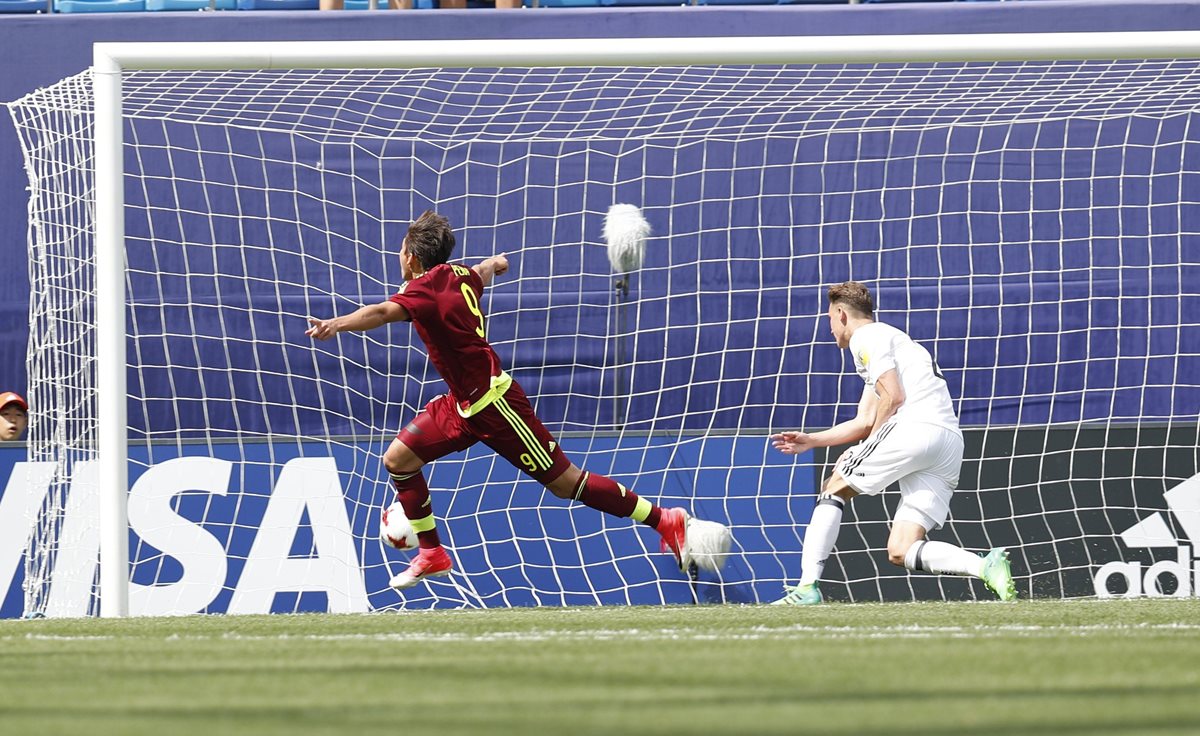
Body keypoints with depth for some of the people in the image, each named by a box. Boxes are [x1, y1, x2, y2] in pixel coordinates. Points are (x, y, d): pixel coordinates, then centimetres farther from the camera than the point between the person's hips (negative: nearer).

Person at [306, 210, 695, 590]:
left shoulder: (426, 289, -22)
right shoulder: (459, 275, 4)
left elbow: (382, 312, -42)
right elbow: (487, 269, 28)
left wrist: (336, 325, -59)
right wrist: (497, 263, 53)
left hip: (494, 404, -10)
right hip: (463, 403, 10)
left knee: (565, 482, -1)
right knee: (398, 459, 4)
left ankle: (665, 521, 9)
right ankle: (431, 554, 14)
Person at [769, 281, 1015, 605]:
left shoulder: (865, 338, 4)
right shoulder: (888, 338, 35)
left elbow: (893, 396, -9)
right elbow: (864, 421, 37)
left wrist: (872, 443, 4)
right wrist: (811, 441, 38)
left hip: (914, 427, -8)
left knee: (833, 487, 8)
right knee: (900, 551, 1)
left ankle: (807, 585, 0)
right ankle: (986, 565, -20)